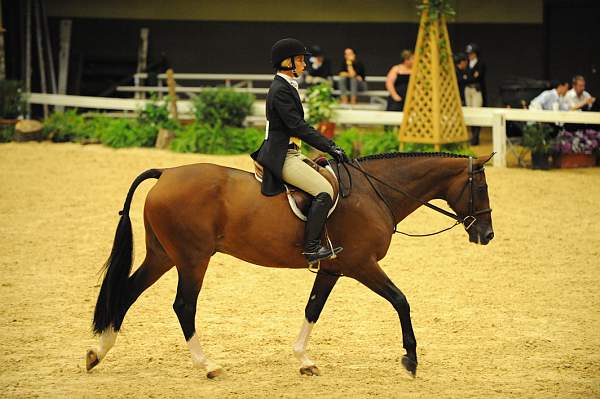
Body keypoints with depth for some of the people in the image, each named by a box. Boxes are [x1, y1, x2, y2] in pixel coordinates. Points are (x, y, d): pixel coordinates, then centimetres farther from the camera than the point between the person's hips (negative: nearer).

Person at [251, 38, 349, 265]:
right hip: (281, 158, -11)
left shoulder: (286, 87, 17)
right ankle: (311, 248, -20)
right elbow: (298, 127, -21)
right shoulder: (280, 90, -15)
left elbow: (297, 125, 20)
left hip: (289, 154, 11)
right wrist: (330, 148, -21)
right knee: (324, 191, -19)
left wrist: (329, 145, 14)